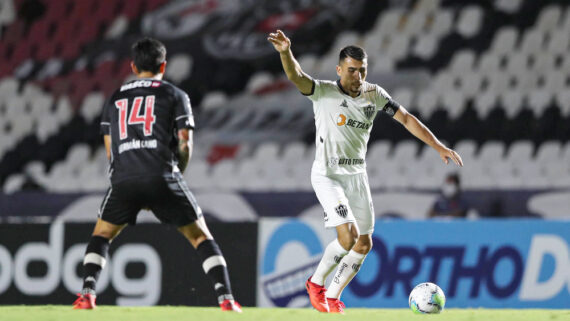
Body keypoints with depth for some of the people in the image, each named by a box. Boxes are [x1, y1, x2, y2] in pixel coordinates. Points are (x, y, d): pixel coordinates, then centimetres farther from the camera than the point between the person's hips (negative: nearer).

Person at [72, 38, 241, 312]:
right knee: (201, 237, 8)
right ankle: (226, 298, -4)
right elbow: (184, 145, 4)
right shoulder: (175, 95, 13)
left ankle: (87, 294, 2)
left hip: (124, 178, 2)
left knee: (101, 236, 21)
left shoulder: (115, 98, 23)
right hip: (162, 176, -2)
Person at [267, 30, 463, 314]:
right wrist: (286, 52, -53)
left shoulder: (374, 94, 0)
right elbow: (295, 76, -31)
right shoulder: (324, 92, -14)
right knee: (348, 236, -20)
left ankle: (333, 296, 23)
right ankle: (316, 282, 3)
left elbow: (406, 118, 7)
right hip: (327, 175, -6)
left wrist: (439, 147, 3)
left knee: (364, 244, 6)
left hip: (357, 175, 6)